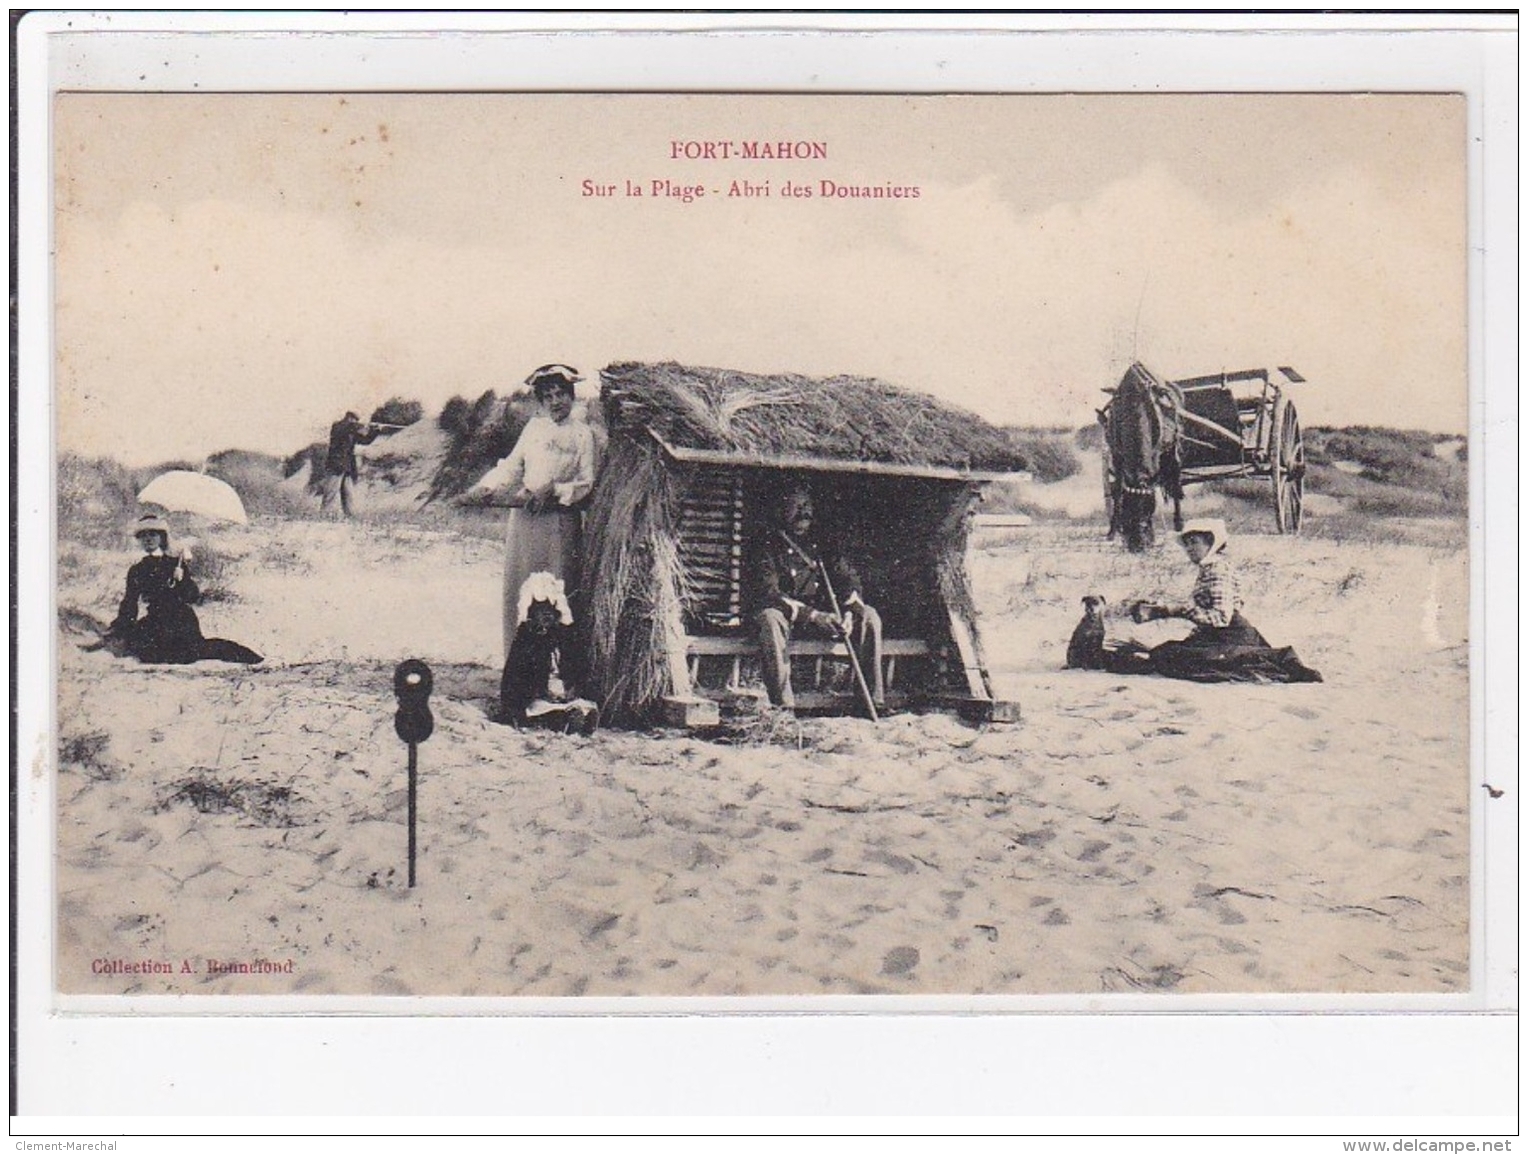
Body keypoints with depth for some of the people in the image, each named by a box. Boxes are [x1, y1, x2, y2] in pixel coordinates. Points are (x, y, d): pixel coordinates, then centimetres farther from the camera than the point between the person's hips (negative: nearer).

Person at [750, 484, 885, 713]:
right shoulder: (771, 547, -5)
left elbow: (848, 578, 3)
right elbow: (768, 593, -17)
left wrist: (848, 612, -19)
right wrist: (812, 615, -28)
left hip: (824, 614, 4)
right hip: (789, 616, -4)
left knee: (868, 615, -18)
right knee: (769, 618, -38)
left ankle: (874, 700, -18)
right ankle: (782, 704, -40)